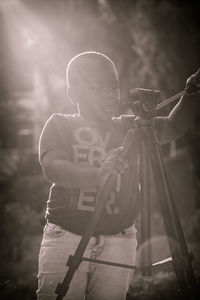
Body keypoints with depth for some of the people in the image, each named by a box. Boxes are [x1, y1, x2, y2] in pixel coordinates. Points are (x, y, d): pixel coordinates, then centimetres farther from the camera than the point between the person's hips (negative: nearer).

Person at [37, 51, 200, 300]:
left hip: (119, 242, 3)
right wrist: (97, 174, -33)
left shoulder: (128, 127, 12)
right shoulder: (60, 125, 2)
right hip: (66, 237, -3)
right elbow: (52, 168, -15)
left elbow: (174, 127, 22)